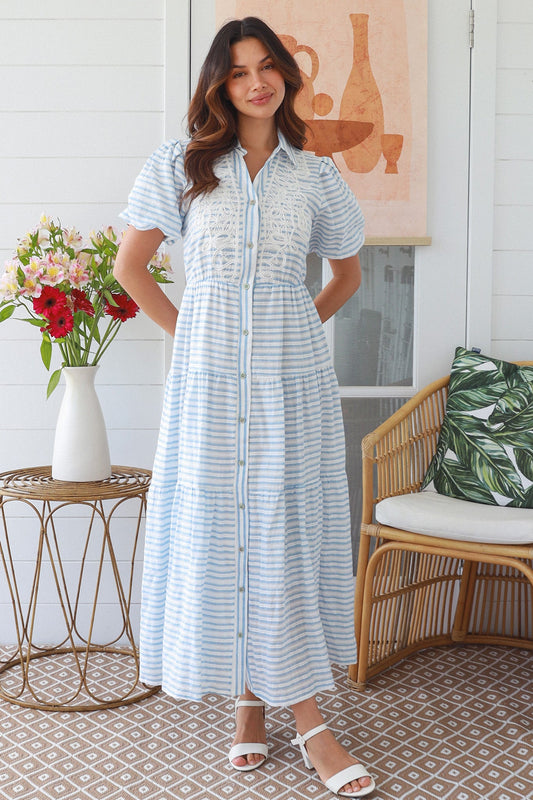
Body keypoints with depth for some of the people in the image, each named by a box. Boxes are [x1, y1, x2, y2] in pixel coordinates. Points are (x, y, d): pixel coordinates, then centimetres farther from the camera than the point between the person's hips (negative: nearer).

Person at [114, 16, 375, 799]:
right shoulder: (183, 164, 6)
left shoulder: (315, 175, 9)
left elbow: (348, 271, 21)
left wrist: (302, 323, 9)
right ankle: (249, 704, 20)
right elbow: (130, 266, 7)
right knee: (216, 529, 3)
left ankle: (307, 717, 13)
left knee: (289, 533, 3)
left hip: (292, 375, 1)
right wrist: (187, 332, 4)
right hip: (210, 375, 0)